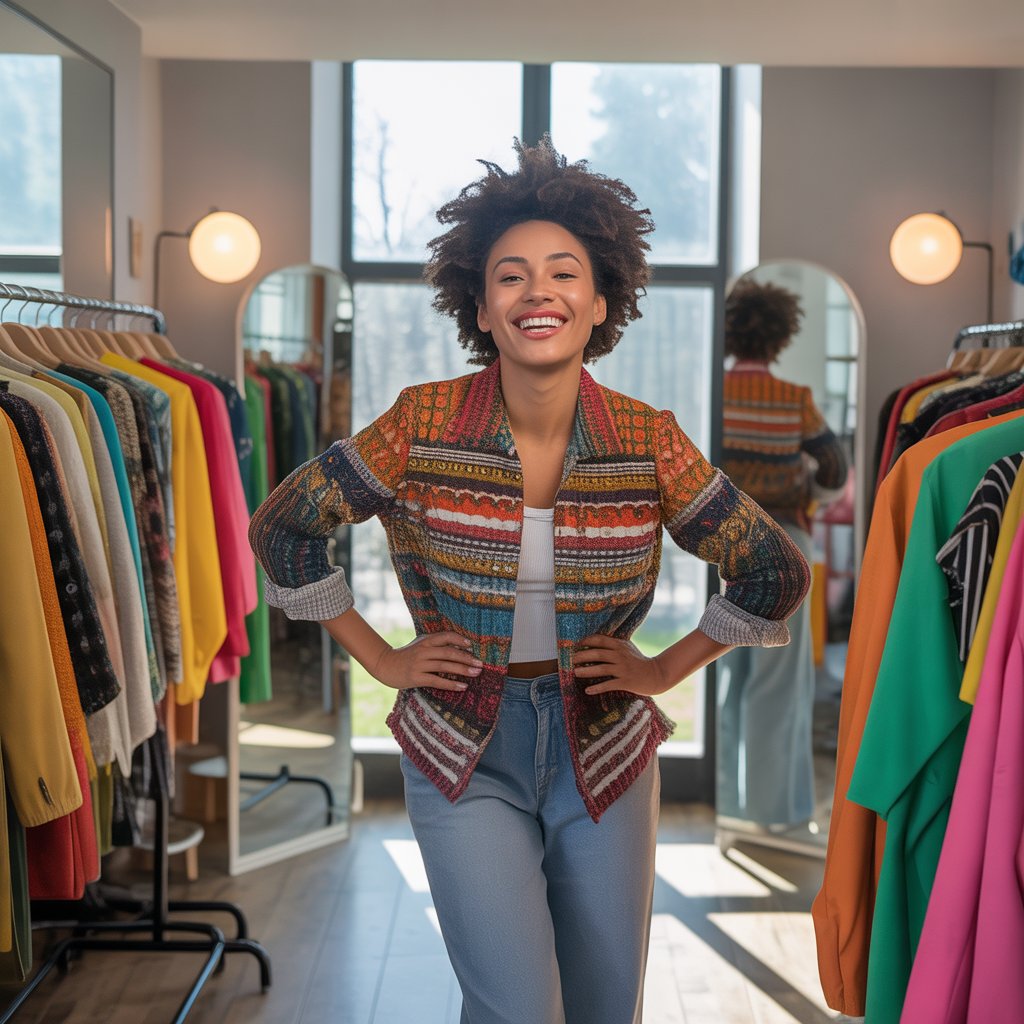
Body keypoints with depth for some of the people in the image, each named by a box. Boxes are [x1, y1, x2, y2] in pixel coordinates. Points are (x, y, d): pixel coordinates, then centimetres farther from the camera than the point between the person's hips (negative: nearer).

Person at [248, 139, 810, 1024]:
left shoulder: (649, 442, -9)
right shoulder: (425, 426, -11)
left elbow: (776, 572, 3)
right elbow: (282, 527, 0)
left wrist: (667, 668, 1)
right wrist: (381, 658, 0)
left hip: (604, 754, 2)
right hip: (465, 756, -2)